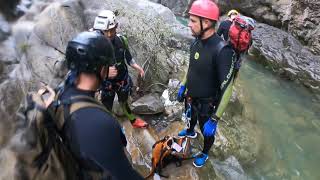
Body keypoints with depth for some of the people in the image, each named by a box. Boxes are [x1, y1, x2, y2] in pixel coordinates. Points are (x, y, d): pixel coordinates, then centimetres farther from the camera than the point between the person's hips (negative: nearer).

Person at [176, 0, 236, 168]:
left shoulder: (222, 51, -33)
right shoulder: (196, 42, -9)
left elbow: (226, 89, -30)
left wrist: (214, 119, -28)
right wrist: (183, 86, 15)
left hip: (206, 103, -6)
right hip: (190, 96, 7)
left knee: (207, 131, 20)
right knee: (191, 117, 34)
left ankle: (204, 153, 50)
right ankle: (190, 132, 67)